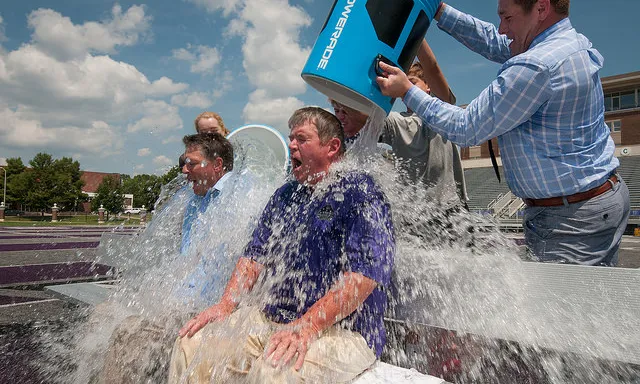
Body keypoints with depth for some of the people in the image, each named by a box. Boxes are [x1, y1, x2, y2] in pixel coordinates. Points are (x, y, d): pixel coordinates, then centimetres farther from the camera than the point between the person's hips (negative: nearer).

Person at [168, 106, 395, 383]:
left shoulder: (360, 192, -9)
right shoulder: (285, 195, 16)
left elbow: (365, 271, -19)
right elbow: (255, 254, 15)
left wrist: (306, 328, -24)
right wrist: (226, 305, 0)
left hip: (340, 331, -6)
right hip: (267, 319, 7)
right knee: (191, 345, -4)